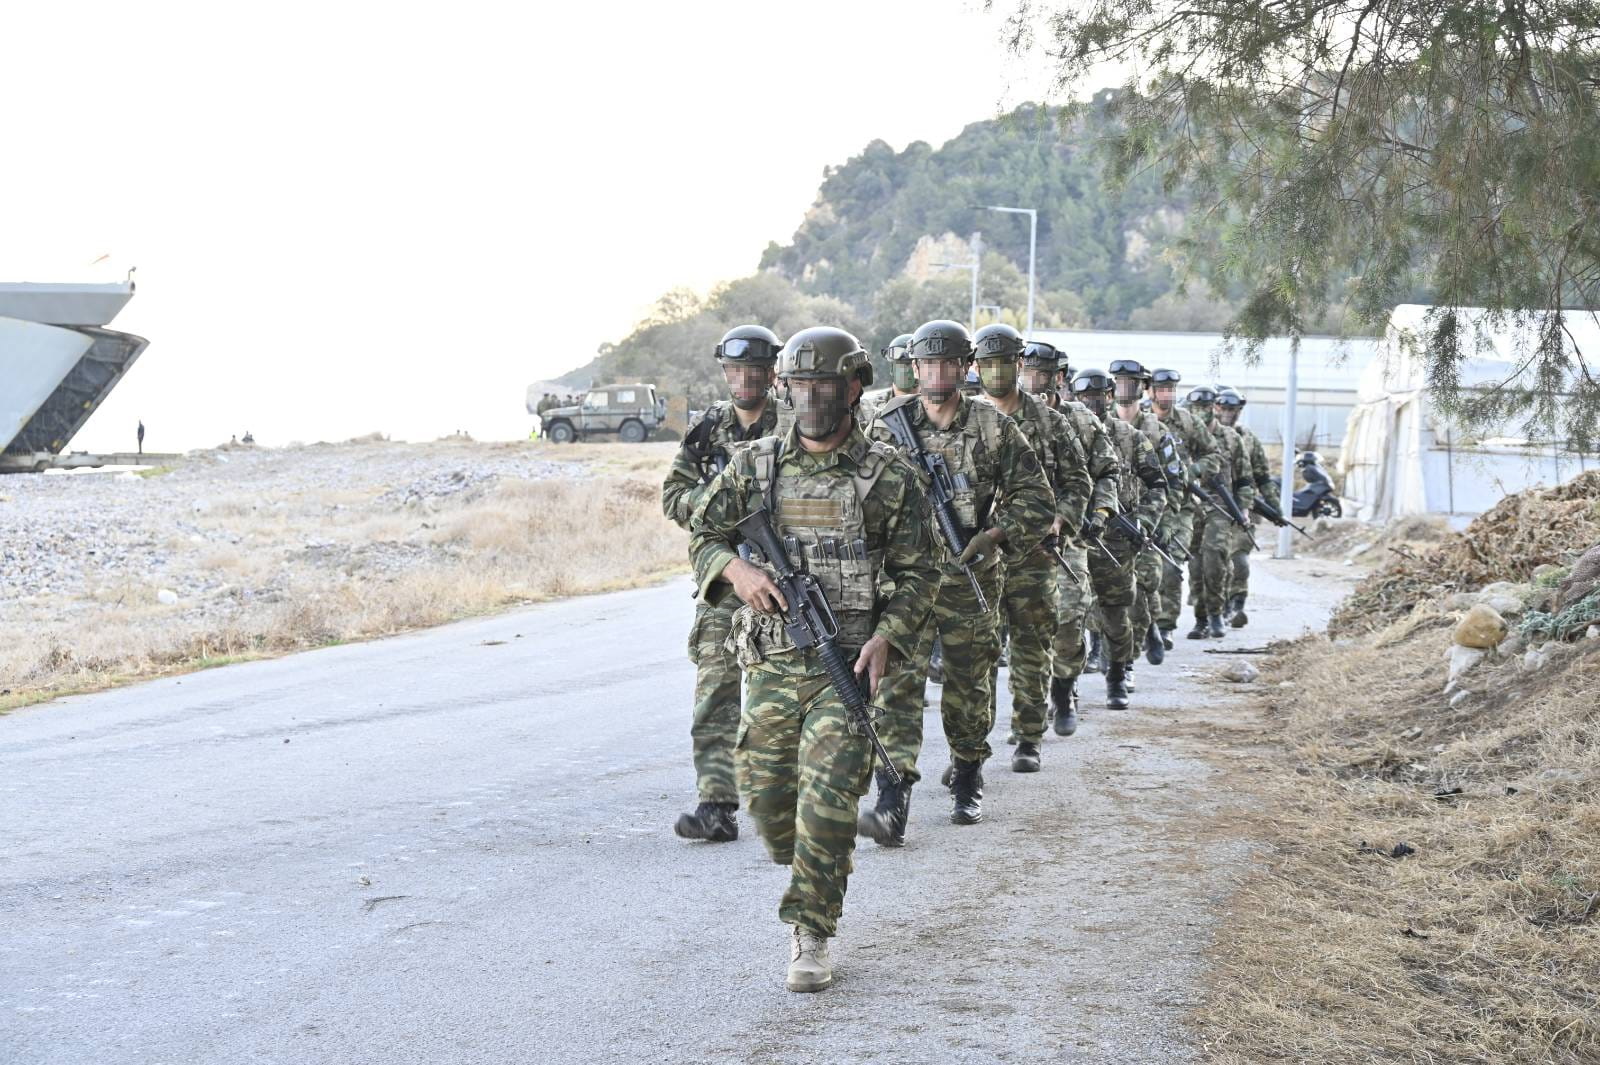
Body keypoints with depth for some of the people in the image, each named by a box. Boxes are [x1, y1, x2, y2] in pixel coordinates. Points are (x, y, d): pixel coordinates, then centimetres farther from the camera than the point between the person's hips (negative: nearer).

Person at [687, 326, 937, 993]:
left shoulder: (889, 478, -1)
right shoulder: (754, 466, 6)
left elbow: (917, 575, 2)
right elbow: (703, 534, 13)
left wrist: (886, 638, -14)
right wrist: (737, 570, -9)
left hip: (847, 668, -3)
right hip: (771, 667, 3)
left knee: (828, 796, -13)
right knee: (767, 798, 6)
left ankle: (811, 937, -5)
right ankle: (817, 870, 37)